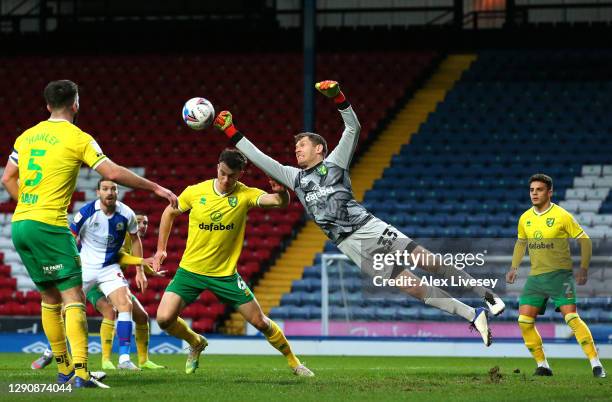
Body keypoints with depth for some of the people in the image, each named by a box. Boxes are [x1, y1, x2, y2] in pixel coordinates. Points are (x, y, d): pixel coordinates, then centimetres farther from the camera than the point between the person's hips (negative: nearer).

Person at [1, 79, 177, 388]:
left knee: (50, 298, 17)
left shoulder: (27, 136, 14)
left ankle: (64, 369, 21)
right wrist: (155, 188, -2)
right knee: (73, 298, -7)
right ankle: (81, 374, -18)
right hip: (50, 225, -7)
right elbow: (113, 173, -10)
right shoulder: (78, 138, -5)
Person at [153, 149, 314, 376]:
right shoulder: (195, 192, -7)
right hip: (190, 270, 1)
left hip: (225, 274, -1)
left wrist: (281, 192, -48)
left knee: (260, 321, 0)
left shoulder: (245, 195, -9)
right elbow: (170, 213, 11)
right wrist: (161, 249, 9)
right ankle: (196, 343, 18)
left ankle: (293, 361, 22)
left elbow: (280, 202, -25)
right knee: (164, 318, -14)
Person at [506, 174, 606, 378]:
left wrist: (583, 268, -10)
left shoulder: (562, 216, -9)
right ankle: (542, 365, 9)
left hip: (560, 274, -6)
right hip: (535, 276, 6)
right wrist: (514, 267, 16)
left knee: (571, 317, -18)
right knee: (524, 321, -4)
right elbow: (521, 243, 25)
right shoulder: (525, 218, 7)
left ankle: (596, 364, -15)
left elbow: (585, 240, -3)